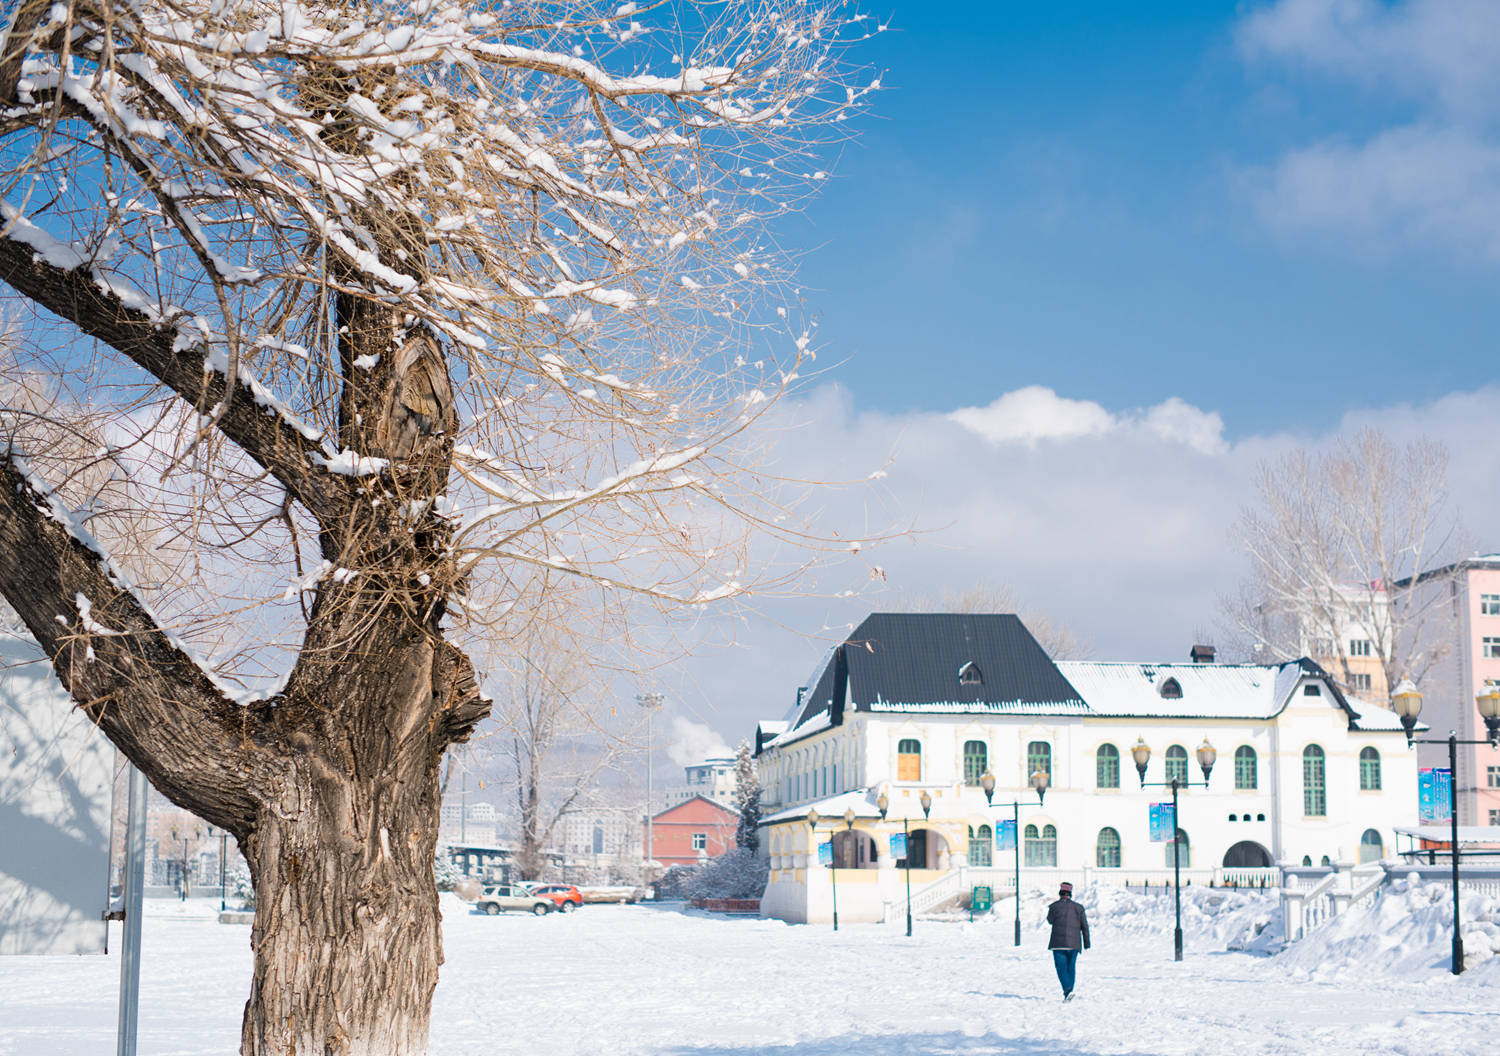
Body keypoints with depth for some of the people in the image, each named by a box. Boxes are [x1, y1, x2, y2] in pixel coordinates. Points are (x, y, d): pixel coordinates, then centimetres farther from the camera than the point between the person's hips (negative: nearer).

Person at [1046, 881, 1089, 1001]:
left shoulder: (1054, 906, 0)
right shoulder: (1078, 907, 7)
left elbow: (1050, 920, 17)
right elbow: (1084, 926, 8)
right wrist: (1086, 943, 14)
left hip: (1058, 942, -3)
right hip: (1074, 943, 3)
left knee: (1061, 967, -4)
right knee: (1071, 967, 13)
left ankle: (1067, 989, -25)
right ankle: (1068, 994, 13)